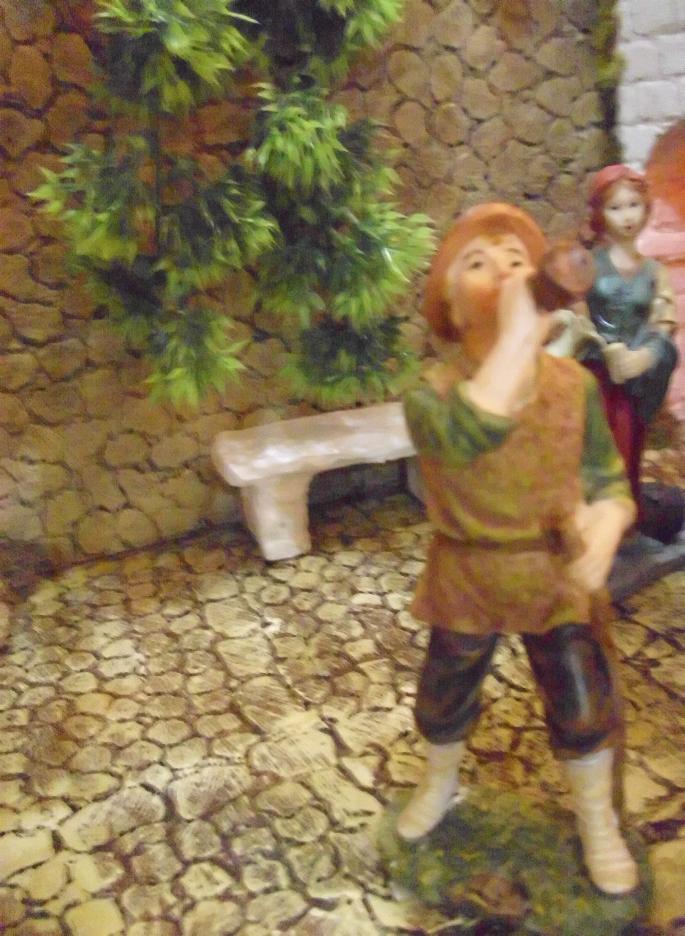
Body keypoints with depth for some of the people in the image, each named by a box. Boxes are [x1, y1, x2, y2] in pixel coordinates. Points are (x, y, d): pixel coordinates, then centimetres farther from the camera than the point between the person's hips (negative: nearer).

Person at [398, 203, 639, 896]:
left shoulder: (575, 384, -12)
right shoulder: (431, 395, -22)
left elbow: (607, 479, -5)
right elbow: (464, 439, -45)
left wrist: (603, 533, -26)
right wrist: (517, 335, -48)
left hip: (555, 576, 1)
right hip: (467, 580, -1)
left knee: (584, 707, 12)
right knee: (444, 700, 20)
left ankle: (597, 820, 42)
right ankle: (440, 783, 53)